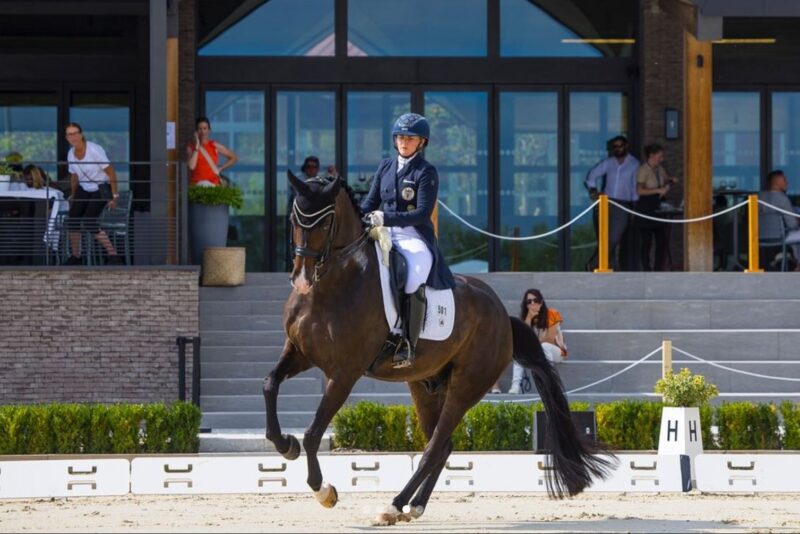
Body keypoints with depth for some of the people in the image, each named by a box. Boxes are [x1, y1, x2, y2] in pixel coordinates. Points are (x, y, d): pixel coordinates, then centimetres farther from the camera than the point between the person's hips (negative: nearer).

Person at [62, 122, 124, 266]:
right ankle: (75, 257, 9)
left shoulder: (94, 150, -22)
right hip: (84, 189, 6)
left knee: (90, 221, -20)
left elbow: (111, 173, -17)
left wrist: (114, 196, -17)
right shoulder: (71, 154, -2)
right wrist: (72, 196, 20)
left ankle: (114, 256, -15)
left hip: (101, 189, -6)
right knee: (73, 219, -8)